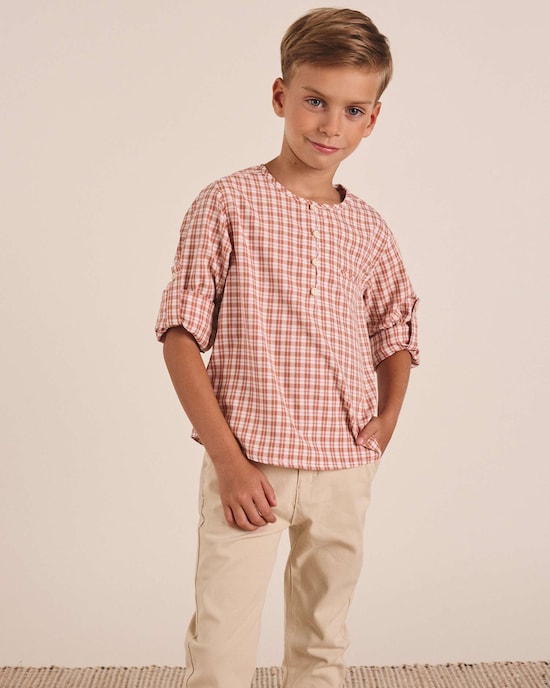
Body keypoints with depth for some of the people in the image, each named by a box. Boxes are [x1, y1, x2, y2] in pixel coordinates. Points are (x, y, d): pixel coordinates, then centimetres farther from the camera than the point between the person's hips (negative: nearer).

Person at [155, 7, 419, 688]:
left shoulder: (367, 229, 7)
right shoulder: (227, 204, -5)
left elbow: (398, 331, 21)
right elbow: (181, 335, -8)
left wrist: (386, 422, 5)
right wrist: (229, 460, -14)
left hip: (344, 471, 4)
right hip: (248, 463, -4)